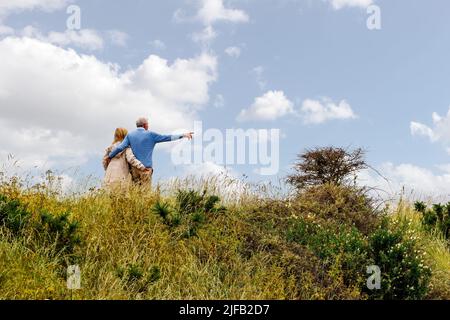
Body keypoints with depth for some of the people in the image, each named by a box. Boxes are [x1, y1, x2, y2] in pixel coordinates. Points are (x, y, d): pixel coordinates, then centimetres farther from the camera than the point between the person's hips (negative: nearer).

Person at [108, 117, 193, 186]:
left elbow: (120, 148, 0)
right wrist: (183, 135, 4)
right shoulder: (150, 135, -3)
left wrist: (109, 157, 12)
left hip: (134, 167, 4)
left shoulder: (130, 135, 5)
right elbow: (167, 138, -2)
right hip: (146, 168, -3)